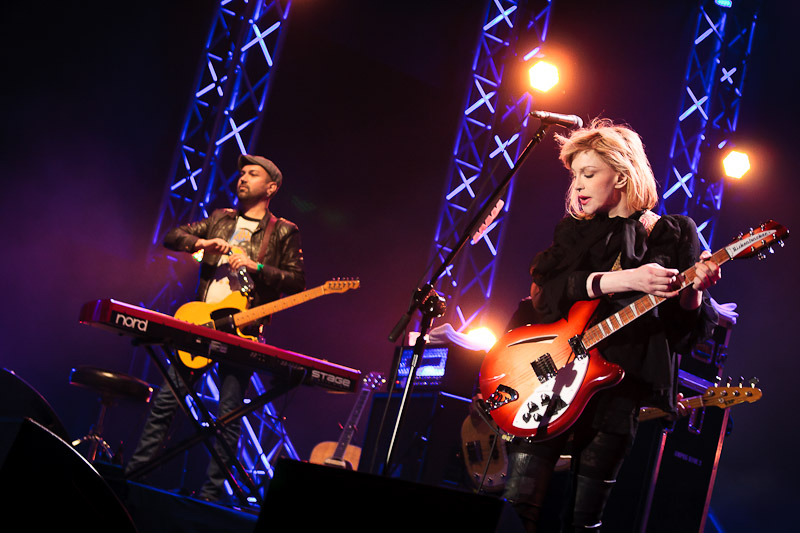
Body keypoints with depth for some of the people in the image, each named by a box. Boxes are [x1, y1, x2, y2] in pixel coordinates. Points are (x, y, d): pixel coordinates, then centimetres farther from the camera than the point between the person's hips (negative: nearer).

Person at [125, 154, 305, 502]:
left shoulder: (284, 233, 6)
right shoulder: (220, 219, 18)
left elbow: (297, 282, -2)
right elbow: (172, 237, 15)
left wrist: (255, 265, -13)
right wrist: (202, 242, -5)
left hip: (242, 330, -4)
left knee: (228, 417, -4)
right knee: (165, 401, 2)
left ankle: (210, 494, 2)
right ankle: (133, 474, 9)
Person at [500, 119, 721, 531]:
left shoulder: (674, 234, 7)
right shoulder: (574, 230, 14)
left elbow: (690, 327, 3)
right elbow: (546, 289, -6)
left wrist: (693, 291, -19)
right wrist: (623, 280, -19)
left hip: (619, 389, -2)